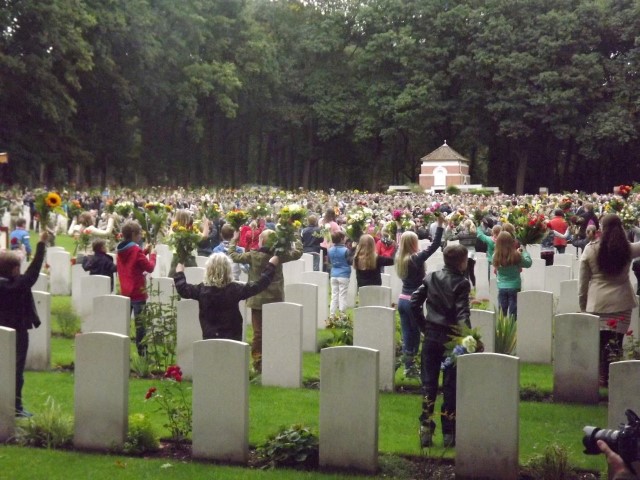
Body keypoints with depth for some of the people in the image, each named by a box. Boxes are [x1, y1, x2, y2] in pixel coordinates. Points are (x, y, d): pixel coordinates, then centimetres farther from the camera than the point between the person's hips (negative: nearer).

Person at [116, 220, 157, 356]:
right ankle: (142, 351, -3)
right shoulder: (136, 250, -16)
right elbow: (150, 267, -13)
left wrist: (144, 252, 12)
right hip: (137, 292, -7)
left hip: (124, 291, 7)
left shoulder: (121, 250, 7)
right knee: (140, 324, -3)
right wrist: (152, 255, 2)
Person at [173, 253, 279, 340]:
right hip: (232, 338, -1)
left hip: (209, 339, 2)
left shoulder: (202, 290, -6)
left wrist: (179, 273, 29)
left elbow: (183, 289, 10)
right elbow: (259, 285, -4)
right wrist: (271, 266, 7)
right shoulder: (235, 289, -10)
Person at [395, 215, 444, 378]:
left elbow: (402, 241, 21)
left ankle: (408, 366, 12)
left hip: (402, 299, 7)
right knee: (415, 333, 3)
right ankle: (410, 366, 3)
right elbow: (434, 246, -20)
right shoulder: (416, 259, -17)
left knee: (406, 334, 9)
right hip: (413, 301, -7)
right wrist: (440, 225, -17)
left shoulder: (399, 258, 3)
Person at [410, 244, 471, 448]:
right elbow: (462, 313, -20)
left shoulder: (430, 278, 4)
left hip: (431, 335, 4)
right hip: (451, 337, -4)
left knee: (428, 383, 9)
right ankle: (449, 434, 8)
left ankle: (426, 429, 4)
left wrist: (424, 326, 10)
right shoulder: (461, 283, -10)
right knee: (450, 386, 4)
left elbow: (414, 302, 3)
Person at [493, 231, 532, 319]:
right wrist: (524, 251, 12)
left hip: (501, 287, 2)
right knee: (513, 312, 5)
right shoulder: (516, 256, -16)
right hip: (514, 287, -2)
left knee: (502, 312, 12)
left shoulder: (496, 256, -12)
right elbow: (528, 263, -2)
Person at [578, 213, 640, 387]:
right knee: (615, 344, 3)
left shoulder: (590, 249, -3)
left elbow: (583, 280, 2)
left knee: (599, 342, 8)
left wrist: (582, 303, 11)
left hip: (597, 302, 0)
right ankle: (611, 378, 4)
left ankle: (600, 377, 13)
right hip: (621, 302, 0)